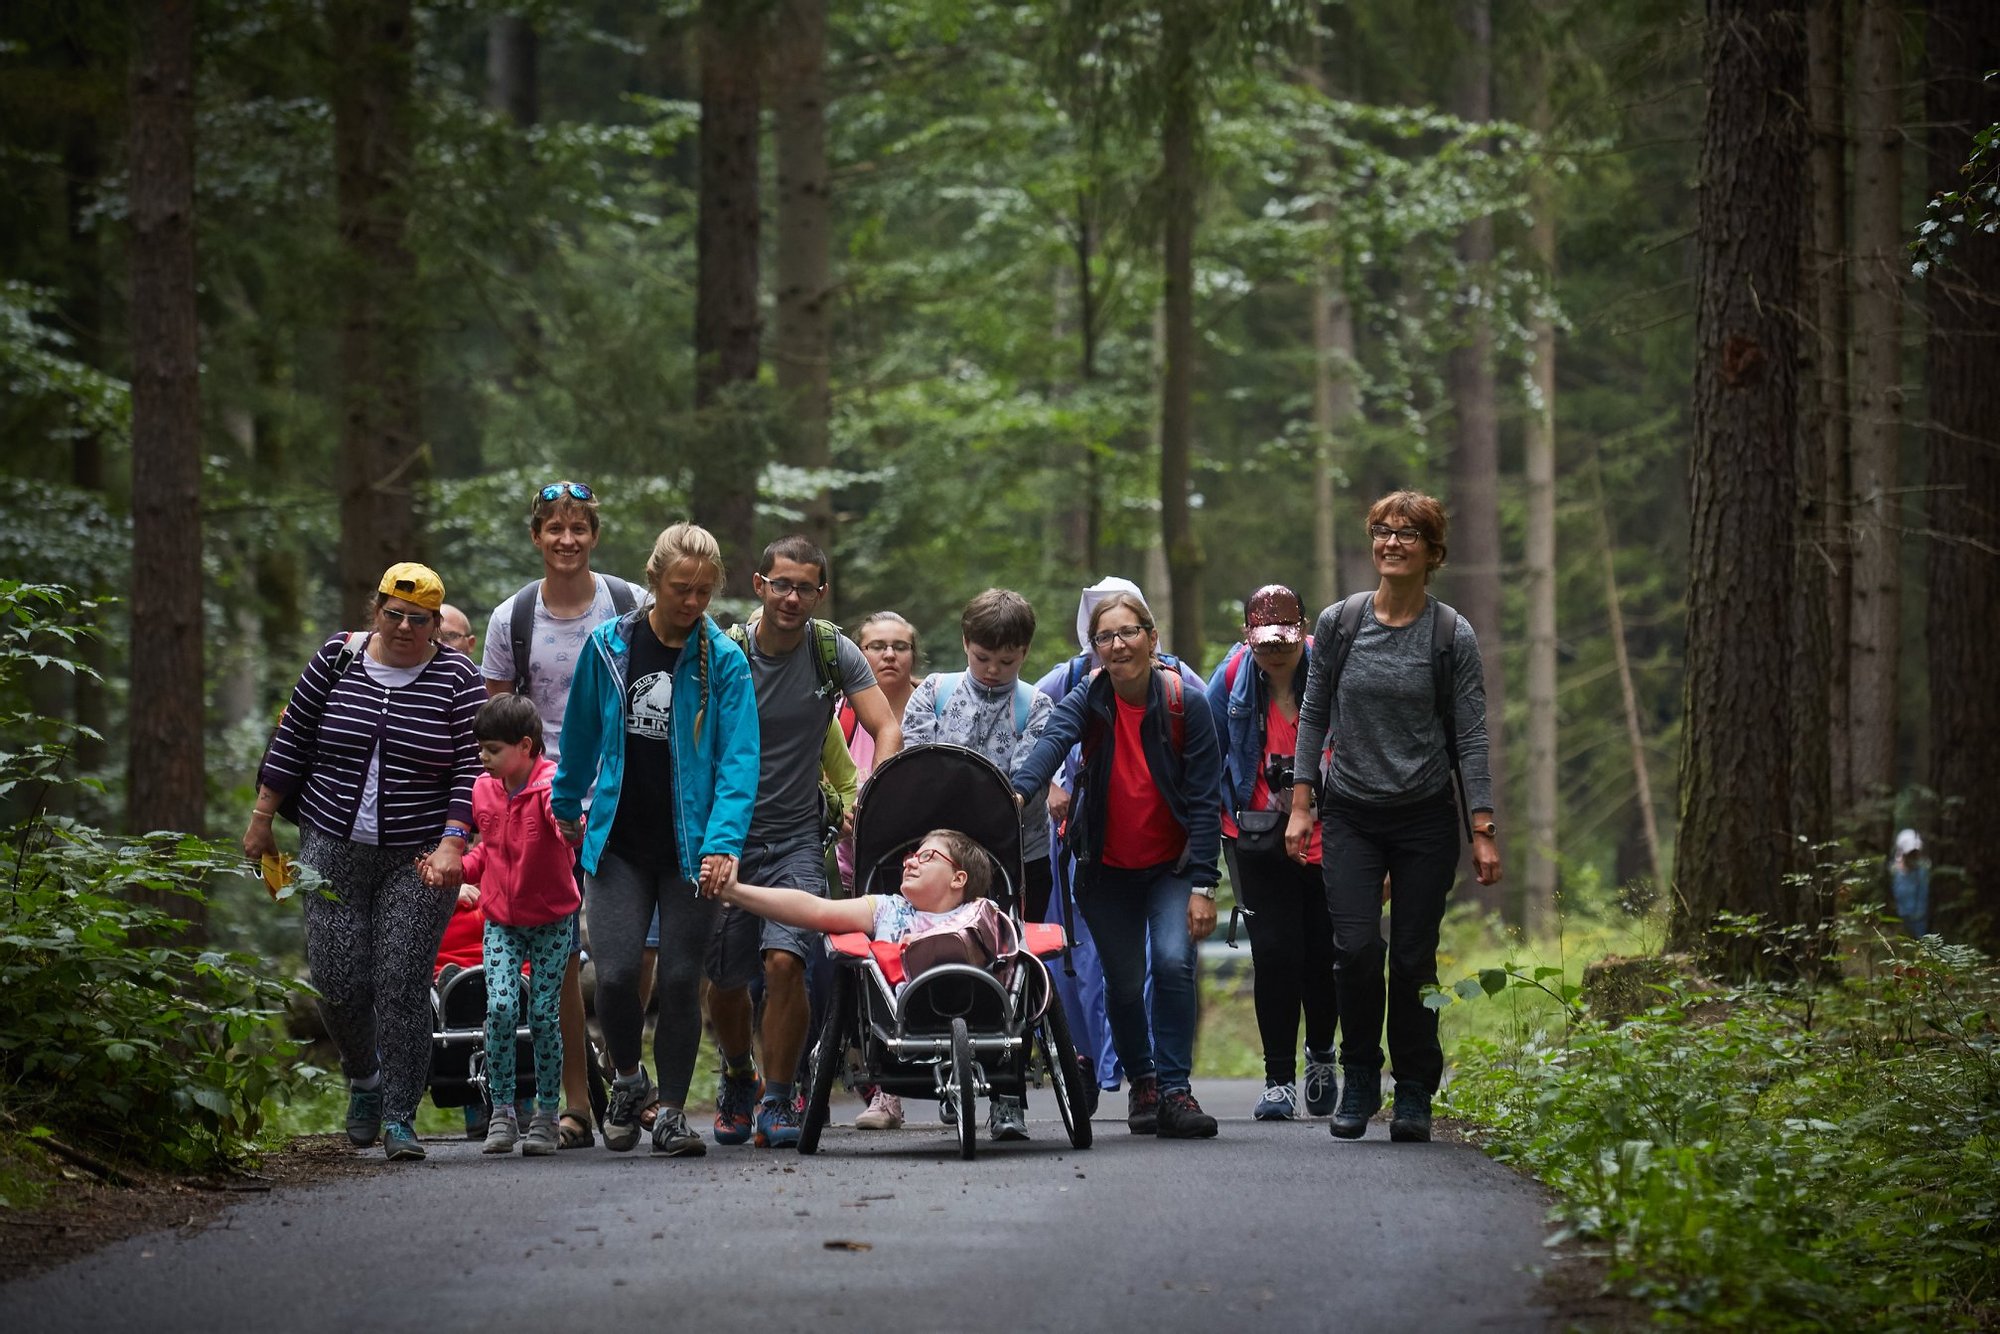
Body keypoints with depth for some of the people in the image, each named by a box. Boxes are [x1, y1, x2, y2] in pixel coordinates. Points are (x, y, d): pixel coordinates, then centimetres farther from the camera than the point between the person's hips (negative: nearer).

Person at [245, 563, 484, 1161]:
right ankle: (363, 1077, 26)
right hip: (333, 847, 2)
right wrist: (262, 818, 10)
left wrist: (452, 844, -16)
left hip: (418, 858, -2)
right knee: (339, 981, -2)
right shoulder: (338, 657, 3)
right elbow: (293, 739, 10)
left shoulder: (457, 679, -2)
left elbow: (472, 769, -5)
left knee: (402, 988, -8)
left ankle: (399, 1117, 0)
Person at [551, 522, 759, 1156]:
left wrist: (723, 843, -21)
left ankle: (671, 1111, 15)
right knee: (616, 973, -11)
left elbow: (737, 760, -9)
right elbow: (582, 736, 16)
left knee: (679, 980, 0)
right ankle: (627, 1078, 17)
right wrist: (567, 806, 25)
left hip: (690, 846, -1)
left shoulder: (724, 662, -4)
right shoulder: (608, 646, 1)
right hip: (619, 842, 1)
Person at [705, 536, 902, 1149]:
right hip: (729, 836, 0)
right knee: (725, 979, 7)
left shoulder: (834, 651, -3)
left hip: (797, 838, 0)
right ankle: (738, 1075, 37)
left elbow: (887, 729, -5)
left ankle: (778, 1099, -4)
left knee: (784, 961, -19)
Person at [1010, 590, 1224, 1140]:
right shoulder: (1088, 699, -9)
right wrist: (1018, 791, -51)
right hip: (1107, 868, 2)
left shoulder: (1185, 703, -12)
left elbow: (1204, 799, -11)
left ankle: (1175, 1089, -14)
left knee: (1173, 961, -21)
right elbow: (1053, 741, -31)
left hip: (1171, 866, -2)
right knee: (1124, 981, 6)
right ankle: (1142, 1082, 28)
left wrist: (1203, 885, -17)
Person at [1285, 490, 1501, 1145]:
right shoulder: (1338, 623, 2)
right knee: (1355, 948, -12)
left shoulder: (1452, 636, -3)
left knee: (1413, 956, 0)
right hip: (1351, 814, 1)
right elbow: (1314, 716, 8)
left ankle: (1414, 1093, 13)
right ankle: (1359, 1082, 5)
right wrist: (1300, 806, 2)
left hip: (1426, 818, -1)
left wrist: (1484, 832, -6)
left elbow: (1471, 736, -2)